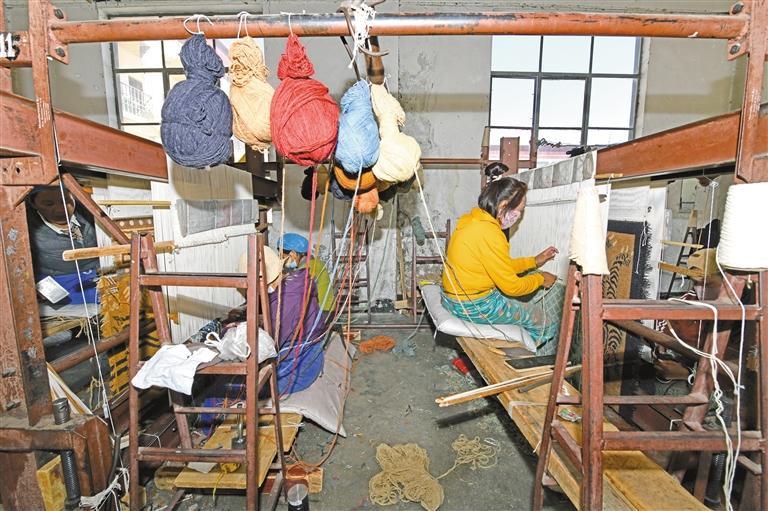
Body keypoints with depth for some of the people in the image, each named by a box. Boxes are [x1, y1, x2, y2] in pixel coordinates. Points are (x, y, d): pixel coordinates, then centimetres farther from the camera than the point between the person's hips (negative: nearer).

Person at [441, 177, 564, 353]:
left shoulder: (474, 220, 4)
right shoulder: (489, 233, -26)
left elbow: (502, 267, 15)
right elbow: (511, 286, -18)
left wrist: (534, 261, 14)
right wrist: (540, 279, -1)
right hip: (474, 306, -10)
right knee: (547, 320, 5)